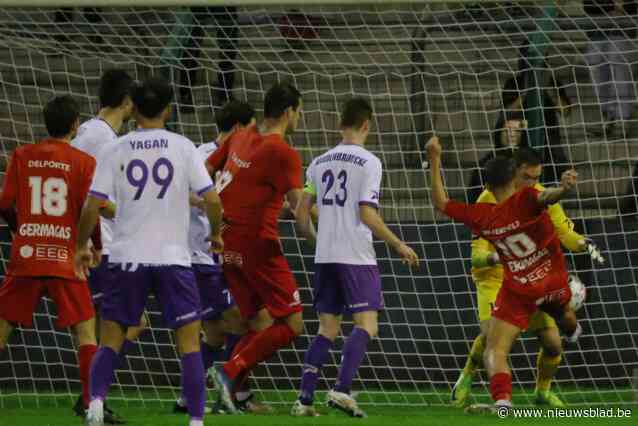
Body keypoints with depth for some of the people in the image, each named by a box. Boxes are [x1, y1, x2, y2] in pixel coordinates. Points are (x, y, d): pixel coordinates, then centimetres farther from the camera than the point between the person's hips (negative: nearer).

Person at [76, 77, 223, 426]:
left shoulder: (116, 151, 1)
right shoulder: (183, 148, -1)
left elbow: (92, 206, -3)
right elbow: (212, 200, -5)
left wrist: (81, 246, 13)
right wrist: (216, 234, 14)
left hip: (127, 256, 1)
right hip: (173, 257, -1)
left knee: (111, 338, 10)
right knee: (190, 340, 5)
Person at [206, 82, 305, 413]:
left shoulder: (240, 139, 9)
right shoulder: (283, 153, -13)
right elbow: (299, 206, -19)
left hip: (228, 245, 8)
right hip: (257, 243, -8)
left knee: (260, 325, 14)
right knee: (292, 324, -2)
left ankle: (232, 391, 0)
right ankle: (231, 372, -14)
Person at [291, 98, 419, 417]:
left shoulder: (320, 162, 11)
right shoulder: (368, 162, -7)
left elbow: (301, 212, 10)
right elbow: (367, 214, -14)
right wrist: (398, 245, -5)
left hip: (324, 258, 6)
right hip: (357, 256, -6)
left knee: (328, 328, 10)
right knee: (367, 325, -3)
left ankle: (305, 399, 1)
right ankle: (342, 389, -20)